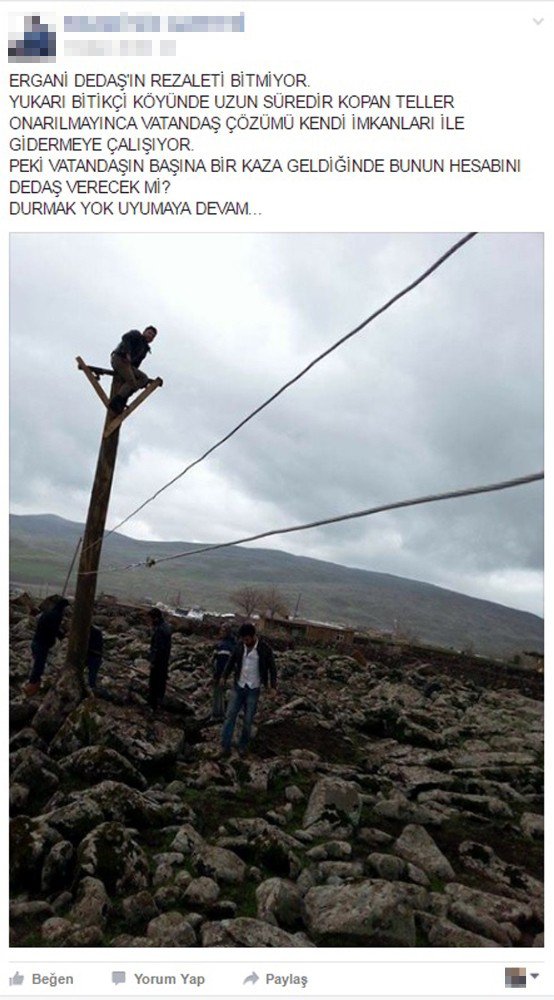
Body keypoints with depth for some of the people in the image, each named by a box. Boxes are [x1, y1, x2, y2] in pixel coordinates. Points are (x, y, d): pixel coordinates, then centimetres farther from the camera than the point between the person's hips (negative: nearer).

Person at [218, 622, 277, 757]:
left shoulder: (265, 648, -15)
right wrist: (224, 676, 9)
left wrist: (272, 686, -11)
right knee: (230, 716, 1)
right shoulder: (240, 645, -5)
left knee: (248, 720, 5)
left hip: (253, 689, -3)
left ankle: (243, 746, 22)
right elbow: (232, 661, 10)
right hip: (239, 686, 3)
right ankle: (225, 746, 8)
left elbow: (272, 668, -7)